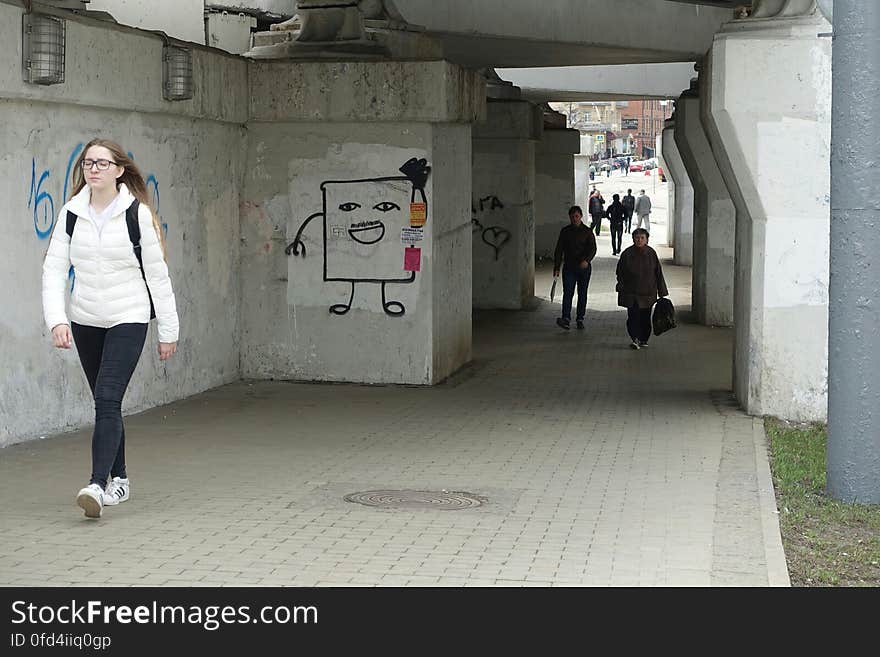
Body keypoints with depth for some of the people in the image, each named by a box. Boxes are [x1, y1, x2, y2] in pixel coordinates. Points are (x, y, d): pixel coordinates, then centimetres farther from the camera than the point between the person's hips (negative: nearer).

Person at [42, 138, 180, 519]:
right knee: (105, 403, 14)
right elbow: (54, 269, -2)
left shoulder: (138, 214, -8)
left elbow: (157, 274, -3)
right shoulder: (72, 213, 2)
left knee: (107, 399, -18)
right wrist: (56, 320, -16)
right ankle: (119, 479, 28)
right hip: (85, 320, 4)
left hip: (128, 319, -4)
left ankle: (97, 485, -23)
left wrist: (168, 330, 0)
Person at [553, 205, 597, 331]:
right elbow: (559, 250, 8)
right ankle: (566, 319, -22)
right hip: (569, 267, 0)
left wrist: (587, 260, -26)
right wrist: (556, 268, 1)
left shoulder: (587, 231, 1)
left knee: (582, 294, 7)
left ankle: (580, 319, 17)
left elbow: (592, 248, -7)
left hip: (584, 267, 0)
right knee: (567, 293, -12)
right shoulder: (565, 231, 6)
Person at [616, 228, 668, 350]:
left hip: (648, 293, 1)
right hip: (631, 293, -1)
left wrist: (662, 292, 3)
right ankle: (635, 339, -16)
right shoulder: (627, 254, -2)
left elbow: (658, 273, 4)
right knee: (633, 316, -13)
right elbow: (620, 273, 6)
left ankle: (643, 340, 17)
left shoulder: (651, 254, 1)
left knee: (645, 317, 5)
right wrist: (621, 288, 0)